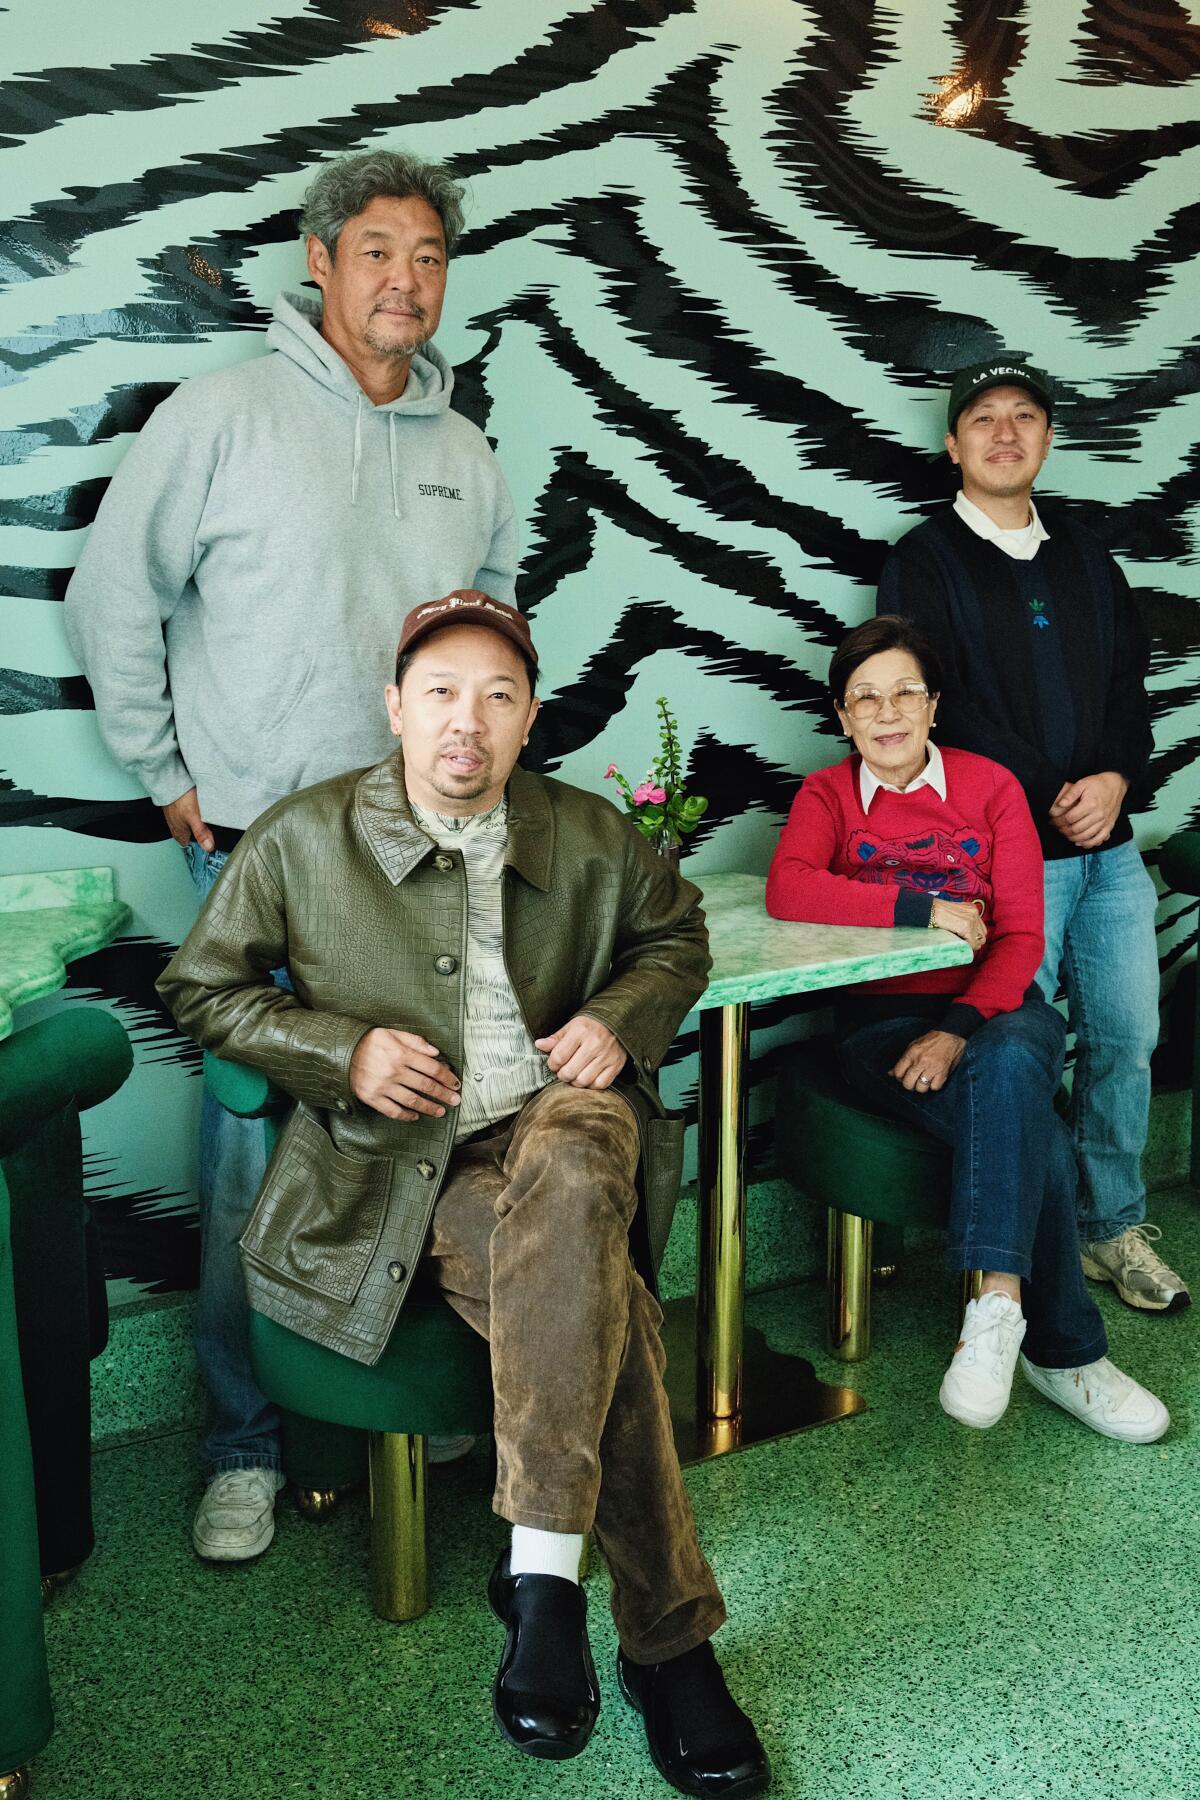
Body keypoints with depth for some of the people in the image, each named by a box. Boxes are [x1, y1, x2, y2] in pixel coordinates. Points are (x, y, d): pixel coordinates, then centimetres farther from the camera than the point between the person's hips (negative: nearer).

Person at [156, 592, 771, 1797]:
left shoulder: (591, 836, 9)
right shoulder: (300, 840, 1)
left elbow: (675, 939, 25)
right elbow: (199, 987, 9)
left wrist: (622, 1018, 1)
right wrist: (343, 1052, -8)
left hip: (561, 1123, 2)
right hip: (402, 1167, -2)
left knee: (567, 1169, -38)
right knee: (606, 1310, -30)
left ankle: (541, 1571, -33)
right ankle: (667, 1640, -16)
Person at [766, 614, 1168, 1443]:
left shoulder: (992, 786, 5)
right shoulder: (829, 793, 4)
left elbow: (1021, 936, -3)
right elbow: (787, 891, -18)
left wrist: (961, 1030, -19)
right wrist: (922, 909, -21)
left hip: (995, 1008, 1)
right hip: (883, 1018, -1)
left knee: (1008, 1066, -36)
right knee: (1035, 1134, -28)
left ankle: (997, 1305, -34)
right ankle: (1063, 1349, -20)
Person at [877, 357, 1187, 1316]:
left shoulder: (1083, 554, 17)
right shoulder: (924, 561, 0)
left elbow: (1130, 679, 14)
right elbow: (934, 703, -9)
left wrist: (1116, 779, -6)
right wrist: (1048, 803, -12)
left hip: (1109, 844, 6)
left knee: (1127, 1037, 8)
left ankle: (1115, 1226, 24)